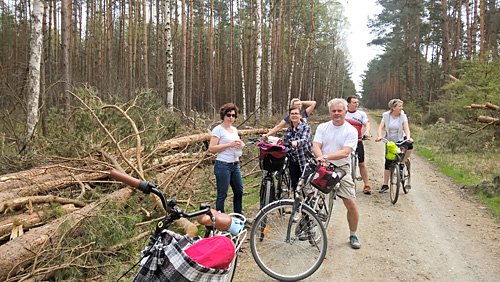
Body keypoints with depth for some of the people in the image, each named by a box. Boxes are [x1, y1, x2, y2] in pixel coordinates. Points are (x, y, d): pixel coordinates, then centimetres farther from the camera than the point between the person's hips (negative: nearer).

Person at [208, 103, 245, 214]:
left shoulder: (234, 129, 15)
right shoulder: (218, 129, -8)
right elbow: (211, 148, -16)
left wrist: (239, 145, 5)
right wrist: (229, 144, -20)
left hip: (235, 165, 8)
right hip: (223, 166, -8)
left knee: (239, 191, 14)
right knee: (222, 194, -1)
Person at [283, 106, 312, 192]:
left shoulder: (305, 127, -3)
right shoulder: (288, 130, 13)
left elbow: (305, 139, -22)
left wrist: (296, 143, -43)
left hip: (304, 160, -5)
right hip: (292, 162, 5)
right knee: (294, 184, 6)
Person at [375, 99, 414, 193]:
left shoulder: (403, 116, -9)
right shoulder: (386, 116, -7)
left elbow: (406, 128, -21)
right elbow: (381, 127, -16)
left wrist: (408, 138, -40)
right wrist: (379, 136, -36)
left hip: (401, 140, 0)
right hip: (390, 141, 0)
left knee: (409, 146, -35)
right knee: (388, 163, -1)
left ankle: (402, 163, -8)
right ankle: (385, 185, 10)